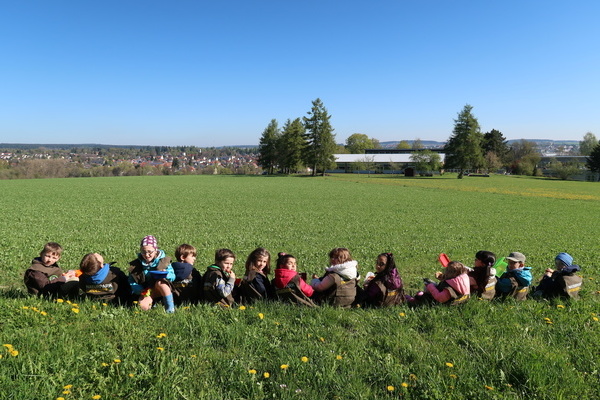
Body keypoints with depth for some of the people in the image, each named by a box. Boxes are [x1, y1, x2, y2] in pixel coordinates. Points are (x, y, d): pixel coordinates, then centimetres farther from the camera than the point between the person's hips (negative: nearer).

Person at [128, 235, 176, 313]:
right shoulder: (137, 264, -1)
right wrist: (140, 290, -20)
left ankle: (170, 308, -26)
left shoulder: (163, 261, -5)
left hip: (162, 287, -1)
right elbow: (132, 282, -1)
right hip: (146, 291, 1)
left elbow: (173, 276, -3)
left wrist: (166, 274, -27)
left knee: (159, 282, -36)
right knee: (143, 306, -29)